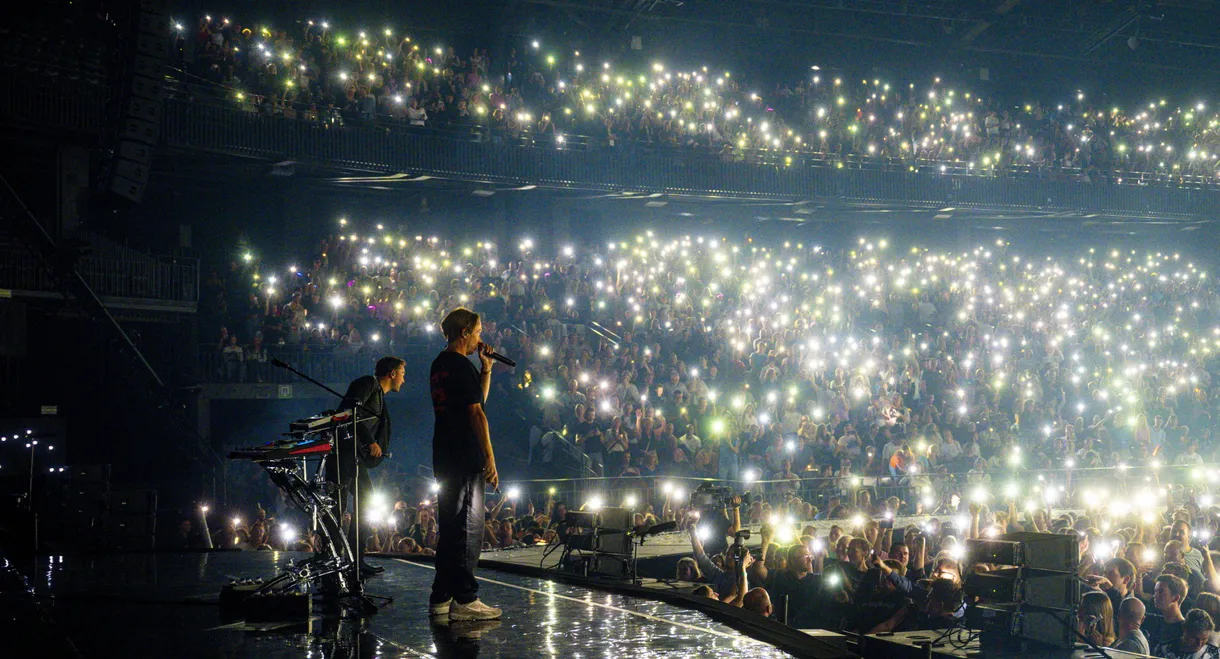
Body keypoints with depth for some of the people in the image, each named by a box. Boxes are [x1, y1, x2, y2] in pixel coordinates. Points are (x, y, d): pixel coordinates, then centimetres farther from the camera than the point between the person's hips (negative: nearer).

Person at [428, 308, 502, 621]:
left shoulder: (439, 364, 16)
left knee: (449, 529, 14)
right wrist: (490, 458, -17)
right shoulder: (462, 366, -13)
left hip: (444, 458, 10)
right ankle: (464, 600, -3)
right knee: (468, 529, -5)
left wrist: (486, 368, 13)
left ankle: (441, 598, 18)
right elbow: (476, 413, -17)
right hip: (466, 460, -10)